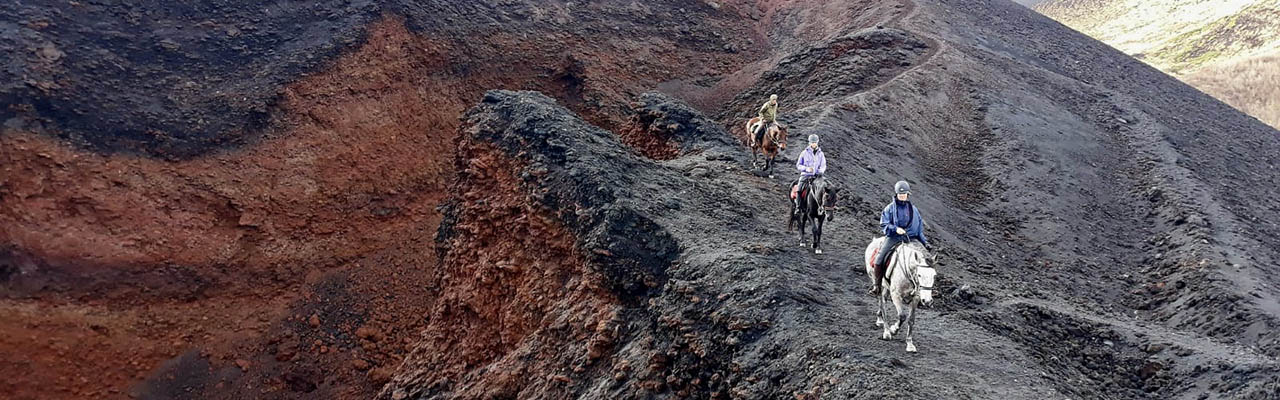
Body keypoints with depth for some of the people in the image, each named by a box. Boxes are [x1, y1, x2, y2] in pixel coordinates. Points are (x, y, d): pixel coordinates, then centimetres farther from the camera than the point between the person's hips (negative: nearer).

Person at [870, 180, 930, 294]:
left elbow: (920, 226, 16)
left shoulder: (913, 209, 11)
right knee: (879, 259, -18)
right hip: (893, 238, -2)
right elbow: (883, 224, -2)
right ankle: (877, 284, -3)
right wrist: (895, 229, -19)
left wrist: (924, 241, 7)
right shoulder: (890, 208, 3)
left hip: (911, 238, 2)